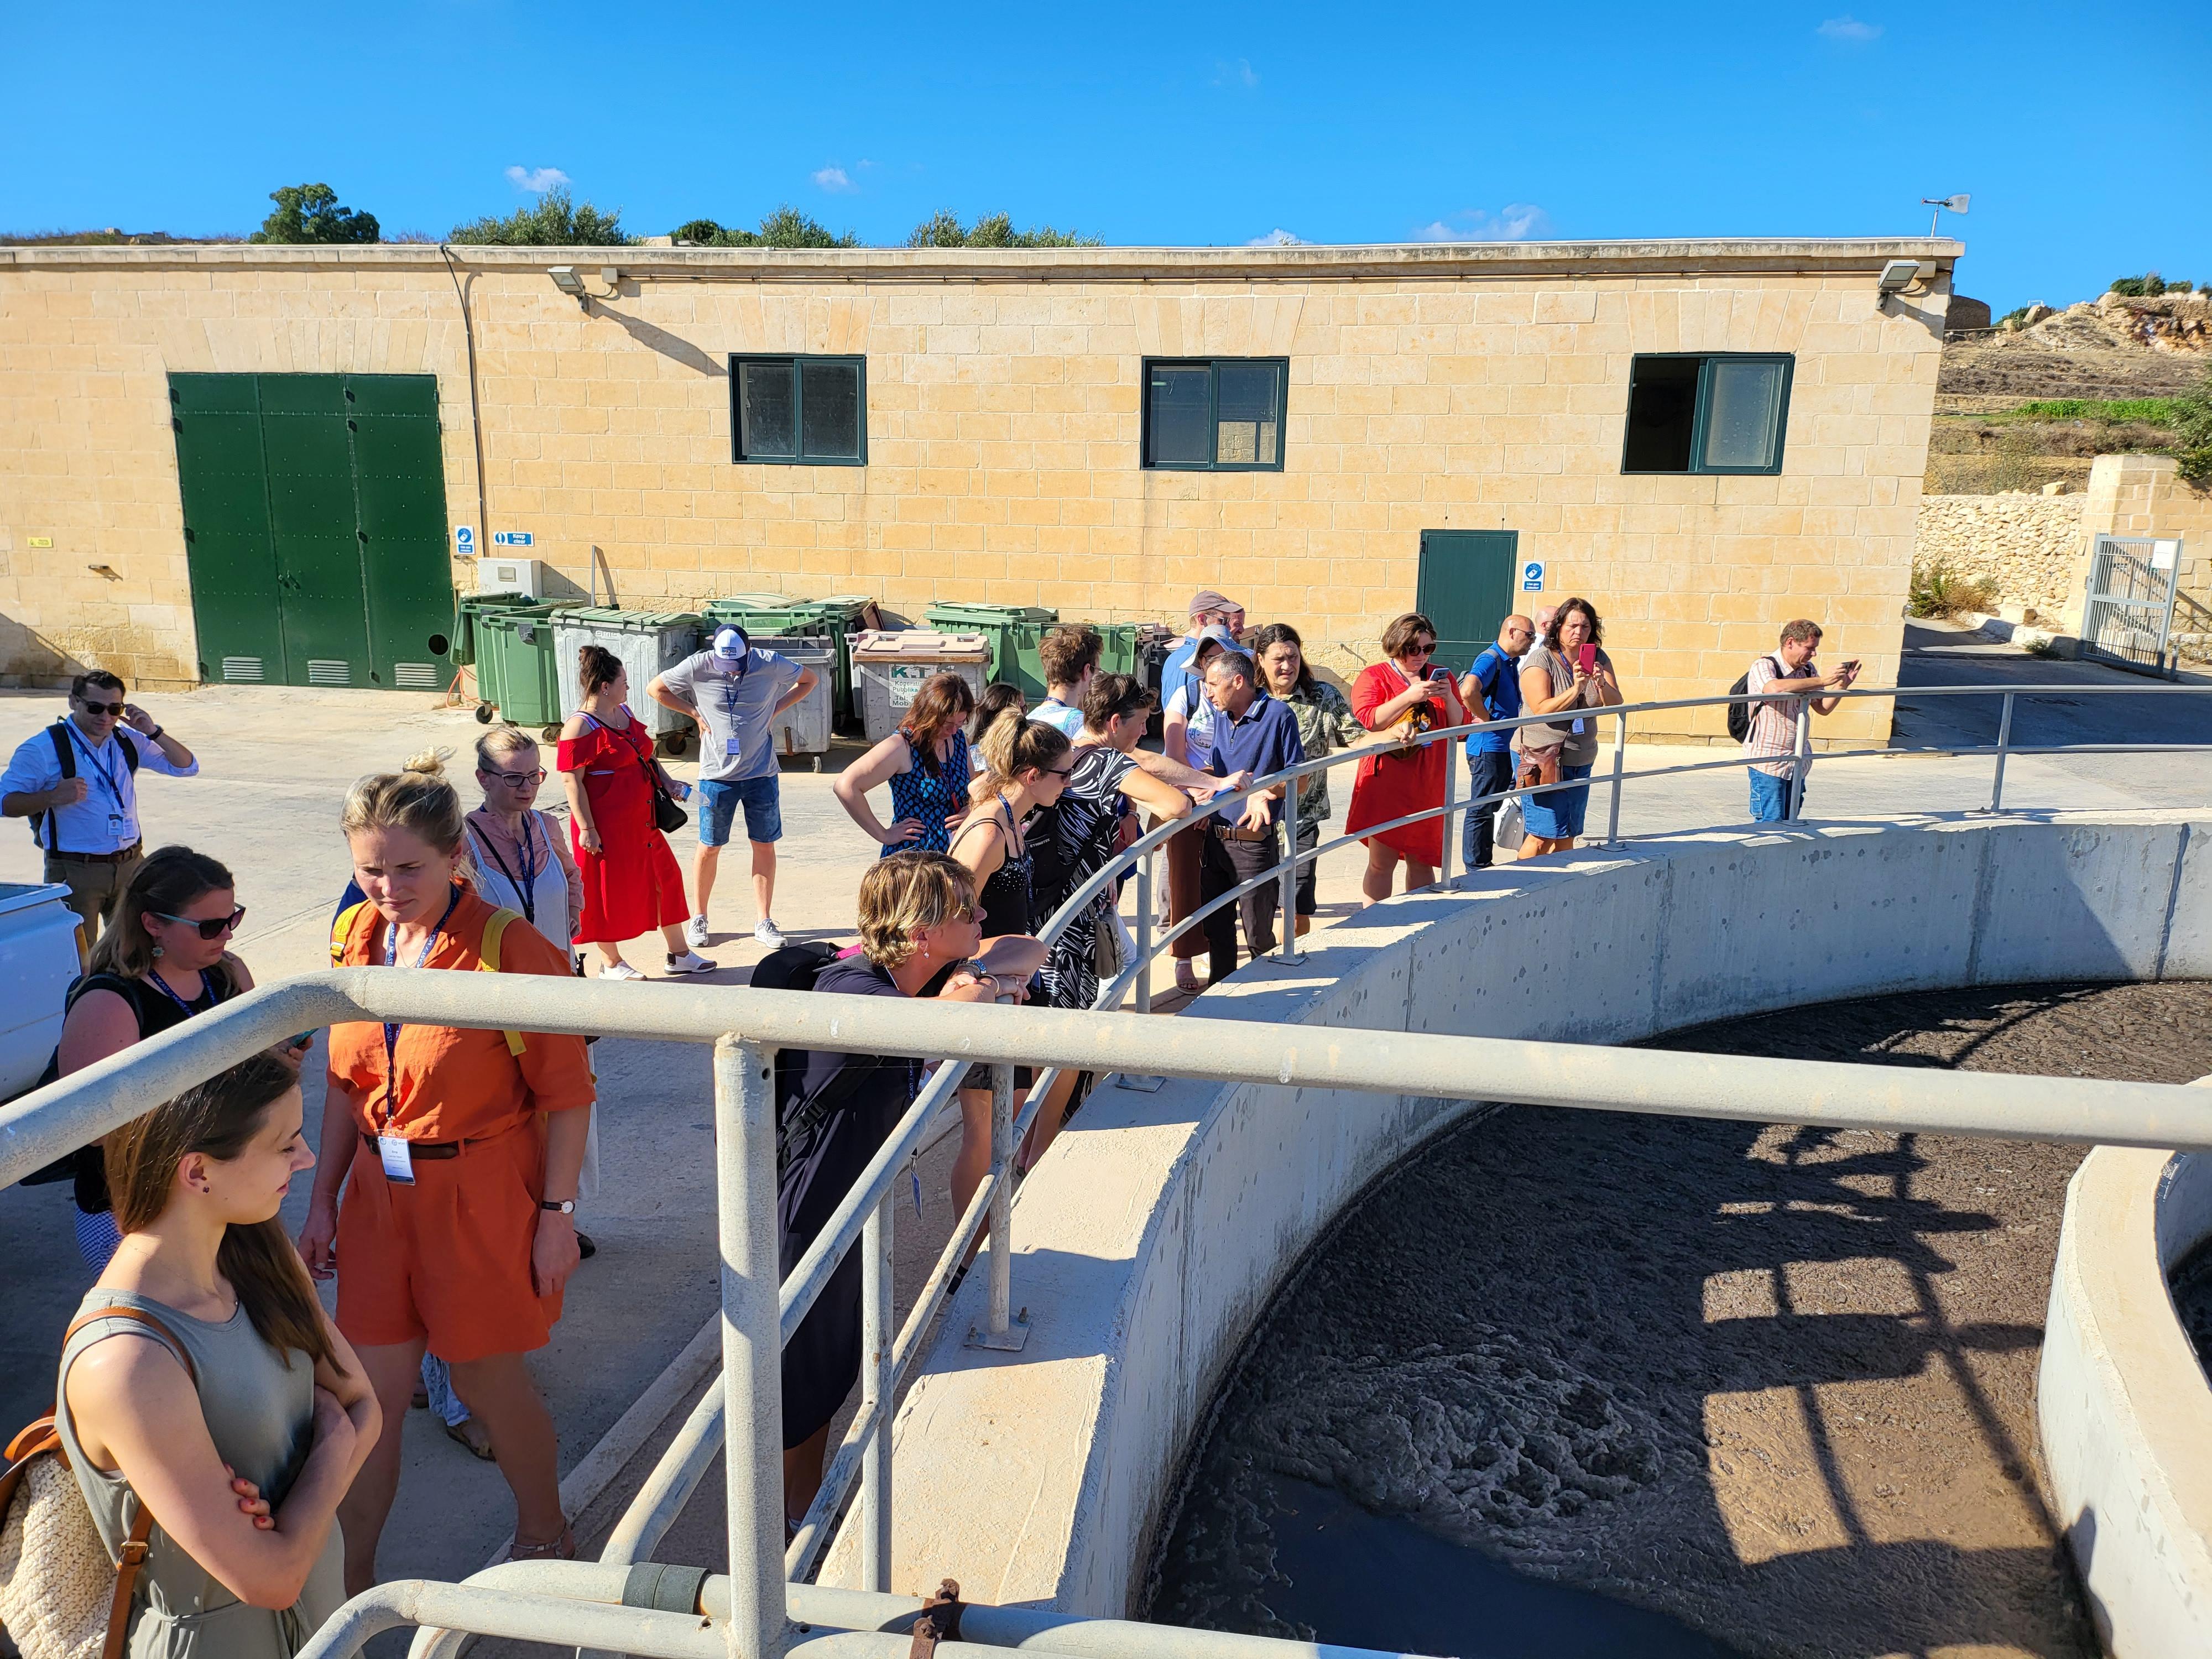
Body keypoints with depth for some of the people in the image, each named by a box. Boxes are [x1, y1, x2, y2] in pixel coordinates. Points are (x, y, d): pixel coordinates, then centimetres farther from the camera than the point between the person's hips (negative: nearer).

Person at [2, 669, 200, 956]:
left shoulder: (127, 741, 8)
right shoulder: (43, 749, -6)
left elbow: (187, 767, 9)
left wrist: (153, 732, -4)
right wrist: (53, 796, -23)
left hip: (129, 865, 5)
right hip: (74, 871, -4)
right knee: (76, 961, -2)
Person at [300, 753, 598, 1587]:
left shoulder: (513, 950, -18)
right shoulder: (360, 938, 1)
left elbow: (567, 1095, -14)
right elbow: (346, 1084, 10)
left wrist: (557, 1213, -13)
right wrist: (323, 1203, 11)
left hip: (484, 1196, -5)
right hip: (381, 1191, 5)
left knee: (487, 1378, 11)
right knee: (372, 1392, 11)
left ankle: (544, 1533, 38)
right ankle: (350, 1587, 29)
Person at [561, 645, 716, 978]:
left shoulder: (624, 712, 10)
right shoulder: (580, 727, -17)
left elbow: (644, 753, 24)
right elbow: (571, 780, -19)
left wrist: (665, 779, 10)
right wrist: (587, 829, -21)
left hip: (640, 820, 9)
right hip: (606, 825, -9)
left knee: (665, 878, 12)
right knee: (610, 891, 4)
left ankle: (679, 953, 24)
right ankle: (611, 963, 21)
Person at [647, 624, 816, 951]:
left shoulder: (770, 664, -8)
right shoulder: (698, 667, -9)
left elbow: (809, 679, 10)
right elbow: (655, 688, 5)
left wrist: (775, 709, 1)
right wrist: (695, 714, -2)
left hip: (762, 773, 1)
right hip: (717, 774, -1)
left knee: (765, 845, 5)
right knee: (709, 847, 7)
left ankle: (763, 922, 16)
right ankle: (699, 918, 24)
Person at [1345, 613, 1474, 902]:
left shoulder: (1441, 678, 14)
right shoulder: (1373, 677, 0)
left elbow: (1461, 726, 11)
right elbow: (1366, 721, -15)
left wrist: (1449, 698, -8)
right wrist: (1409, 697, -20)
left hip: (1429, 785, 4)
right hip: (1386, 783, -4)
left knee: (1421, 862, 9)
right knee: (1382, 862, -3)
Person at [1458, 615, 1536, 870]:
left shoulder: (1513, 662, 14)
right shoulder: (1490, 659, -15)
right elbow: (1468, 691, -35)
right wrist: (1486, 719, -22)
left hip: (1505, 746, 10)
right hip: (1488, 747, -10)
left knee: (1491, 807, 16)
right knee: (1481, 810, -2)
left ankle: (1485, 864, 25)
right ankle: (1475, 869, 4)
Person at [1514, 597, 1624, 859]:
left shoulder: (1598, 658, 7)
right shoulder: (1541, 659, -9)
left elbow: (1616, 704, -1)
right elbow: (1542, 709, -19)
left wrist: (1602, 685, -20)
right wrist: (1577, 688, -28)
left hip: (1581, 761, 6)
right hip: (1544, 758, -6)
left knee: (1566, 837, 8)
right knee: (1543, 837, -10)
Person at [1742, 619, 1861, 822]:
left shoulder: (1808, 670, 11)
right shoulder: (1763, 666, -10)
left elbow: (1823, 708, 19)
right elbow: (1775, 688, -33)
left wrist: (1843, 683, 2)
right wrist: (1821, 681, -26)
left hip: (1798, 762, 7)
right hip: (1767, 760, -7)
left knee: (1790, 823, 9)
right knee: (1770, 824, -9)